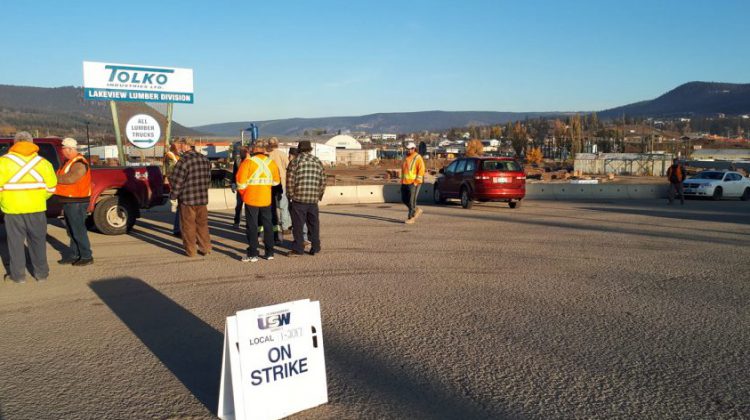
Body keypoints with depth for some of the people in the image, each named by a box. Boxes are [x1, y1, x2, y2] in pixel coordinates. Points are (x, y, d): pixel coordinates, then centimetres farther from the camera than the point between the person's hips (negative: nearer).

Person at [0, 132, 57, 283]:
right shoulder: (42, 162, 1)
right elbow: (51, 187, 1)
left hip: (13, 209, -2)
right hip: (36, 208, 2)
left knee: (16, 242, 10)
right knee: (38, 241, 13)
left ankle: (18, 275, 16)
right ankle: (41, 273, 20)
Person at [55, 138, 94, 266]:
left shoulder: (80, 163, -17)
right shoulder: (69, 162, 16)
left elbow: (70, 178, -30)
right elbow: (64, 178, 19)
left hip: (76, 203, -10)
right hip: (69, 202, 10)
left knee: (78, 231, -5)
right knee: (71, 231, 15)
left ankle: (87, 257, 3)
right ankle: (74, 255, 24)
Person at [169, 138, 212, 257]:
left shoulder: (183, 160, -14)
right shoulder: (205, 159, 8)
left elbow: (177, 181, -14)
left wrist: (173, 196, -4)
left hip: (187, 199, -6)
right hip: (203, 199, 6)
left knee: (188, 225, 5)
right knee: (202, 224, 15)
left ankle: (190, 251, 11)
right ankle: (205, 248, 19)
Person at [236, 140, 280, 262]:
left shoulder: (248, 161, -10)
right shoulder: (271, 162, 3)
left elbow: (241, 180, -12)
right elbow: (276, 181, 9)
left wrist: (242, 193, 4)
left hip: (251, 199, -4)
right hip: (266, 199, 4)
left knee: (252, 226, 2)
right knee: (267, 225, 13)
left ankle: (253, 254, 3)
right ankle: (269, 253, 18)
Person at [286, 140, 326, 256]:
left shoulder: (295, 161, -2)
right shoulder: (318, 162, 10)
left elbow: (290, 180, -7)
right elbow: (323, 181, 9)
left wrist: (290, 196, 2)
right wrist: (319, 195, 18)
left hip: (298, 198, -4)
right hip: (313, 199, 4)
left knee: (298, 225, 2)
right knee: (313, 224, 13)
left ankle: (298, 249, 3)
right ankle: (315, 248, 18)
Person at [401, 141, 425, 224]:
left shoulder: (418, 158, -7)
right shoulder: (406, 157, 14)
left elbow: (421, 170, -13)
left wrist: (416, 182, -17)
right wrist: (402, 180, 15)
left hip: (413, 183, -8)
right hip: (405, 182, 8)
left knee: (412, 200, -6)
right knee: (404, 199, 9)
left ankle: (411, 218, 2)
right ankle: (416, 210, 26)